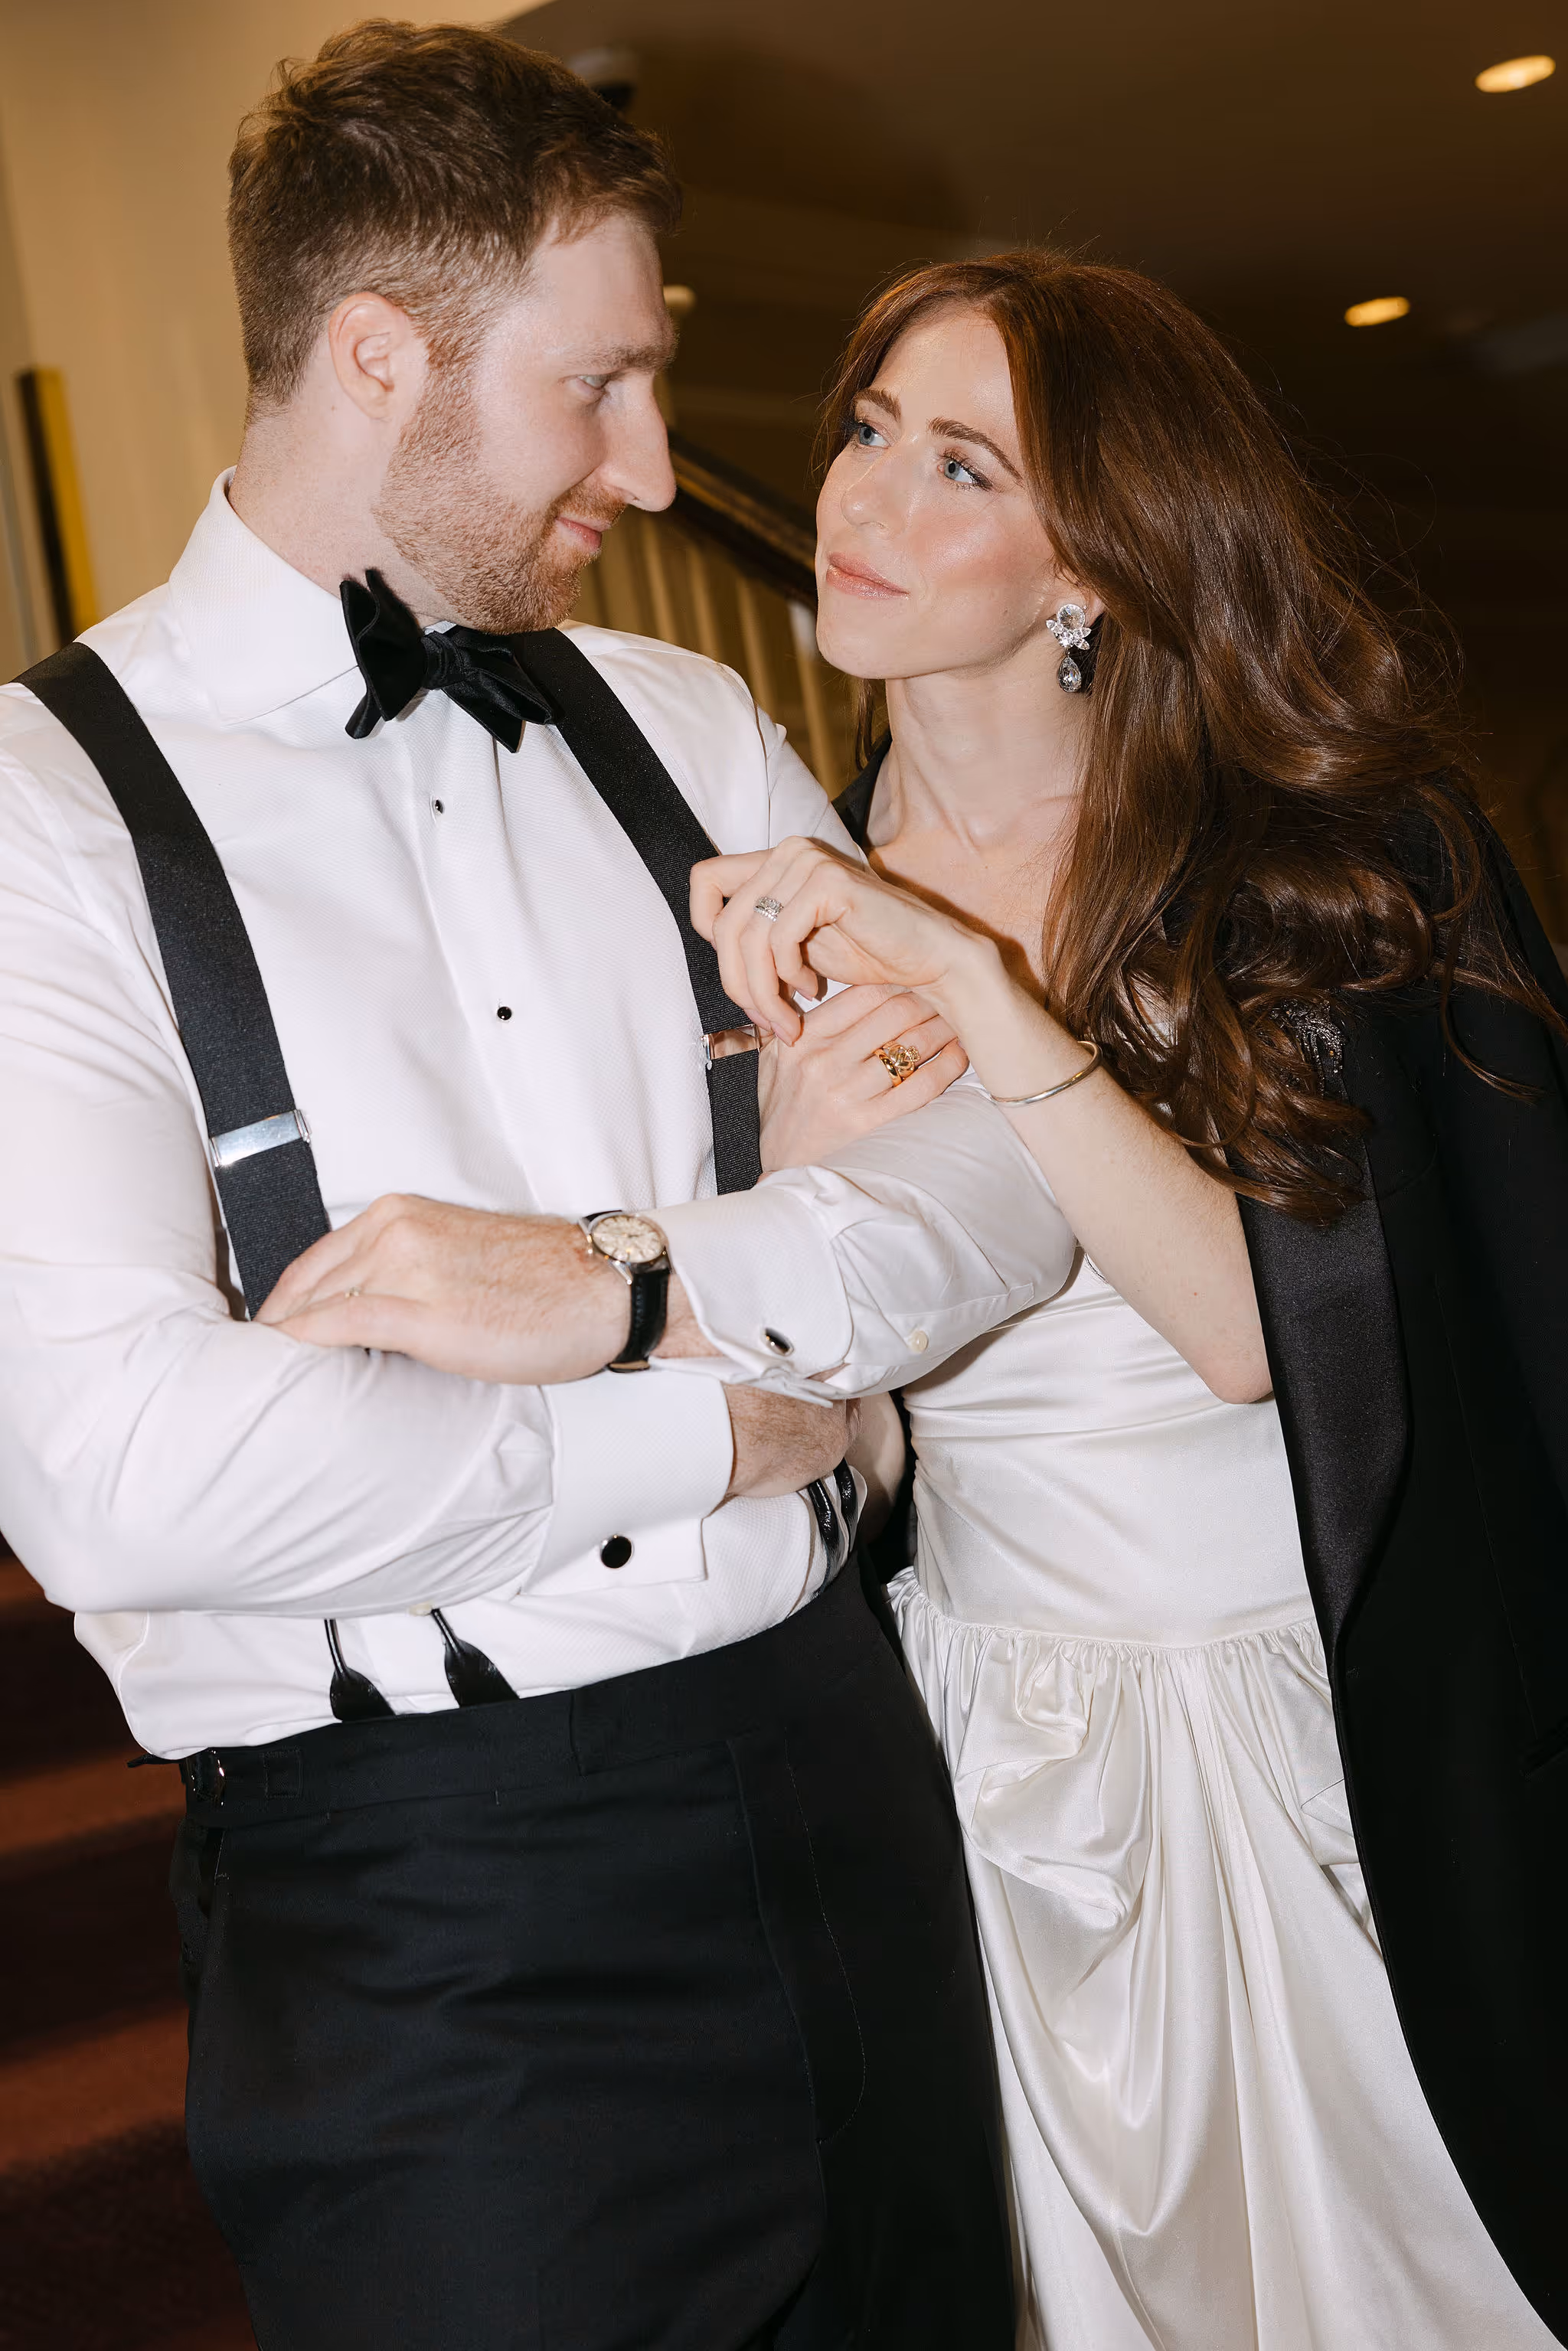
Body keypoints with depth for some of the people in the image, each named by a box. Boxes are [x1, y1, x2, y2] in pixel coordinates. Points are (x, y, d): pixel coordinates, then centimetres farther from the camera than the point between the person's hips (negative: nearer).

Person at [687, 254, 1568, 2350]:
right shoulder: (788, 902, -2)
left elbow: (1271, 1326, -24)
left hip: (1310, 1731, -2)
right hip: (975, 1728, 3)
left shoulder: (1330, 848, -11)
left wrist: (979, 987, -27)